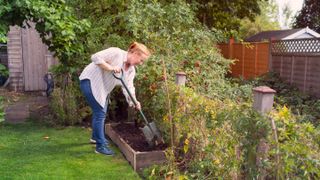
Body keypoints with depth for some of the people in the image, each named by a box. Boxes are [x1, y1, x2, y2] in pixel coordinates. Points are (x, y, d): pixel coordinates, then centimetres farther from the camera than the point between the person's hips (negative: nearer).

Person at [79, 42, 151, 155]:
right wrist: (110, 68, -32)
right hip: (90, 81, -9)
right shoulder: (116, 53, -21)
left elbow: (128, 87, -6)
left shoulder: (131, 70, 2)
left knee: (101, 112, 20)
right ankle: (100, 146, -1)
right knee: (100, 113, -10)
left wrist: (134, 101, -21)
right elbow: (96, 57, -27)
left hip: (103, 87, 9)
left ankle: (95, 137, 42)